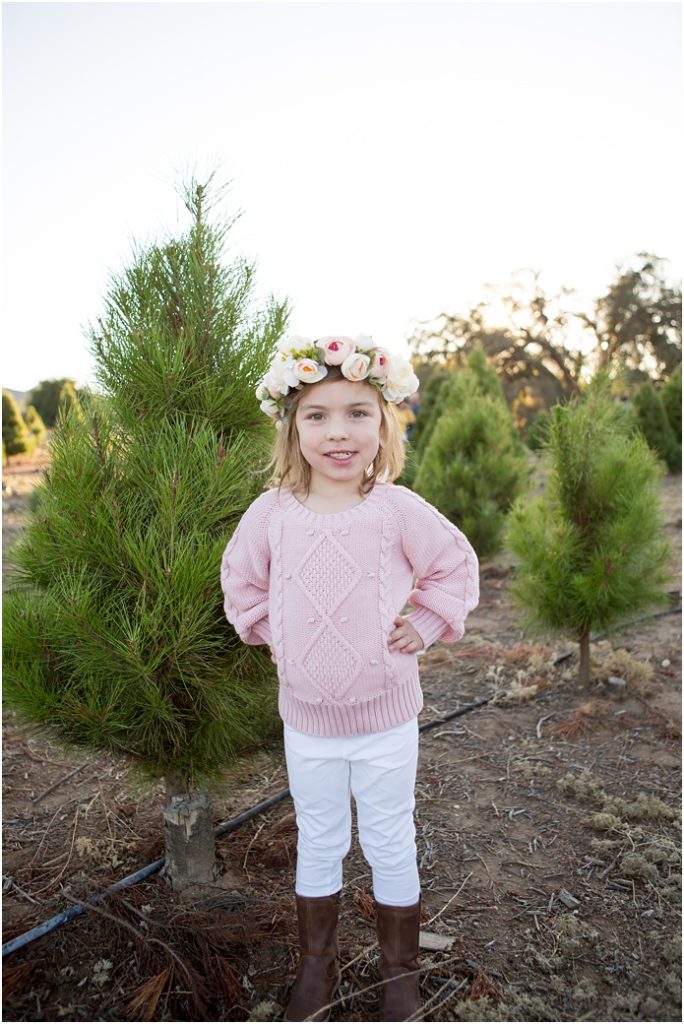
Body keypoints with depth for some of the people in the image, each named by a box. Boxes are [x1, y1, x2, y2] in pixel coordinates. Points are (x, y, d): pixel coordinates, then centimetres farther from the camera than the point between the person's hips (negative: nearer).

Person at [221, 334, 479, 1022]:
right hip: (306, 719, 2)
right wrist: (270, 631, 0)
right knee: (317, 845, 19)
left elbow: (455, 565, 1)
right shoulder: (271, 512, -9)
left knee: (390, 847, 15)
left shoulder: (397, 509, -13)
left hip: (385, 717, -1)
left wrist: (424, 626, -5)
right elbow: (242, 579, 9)